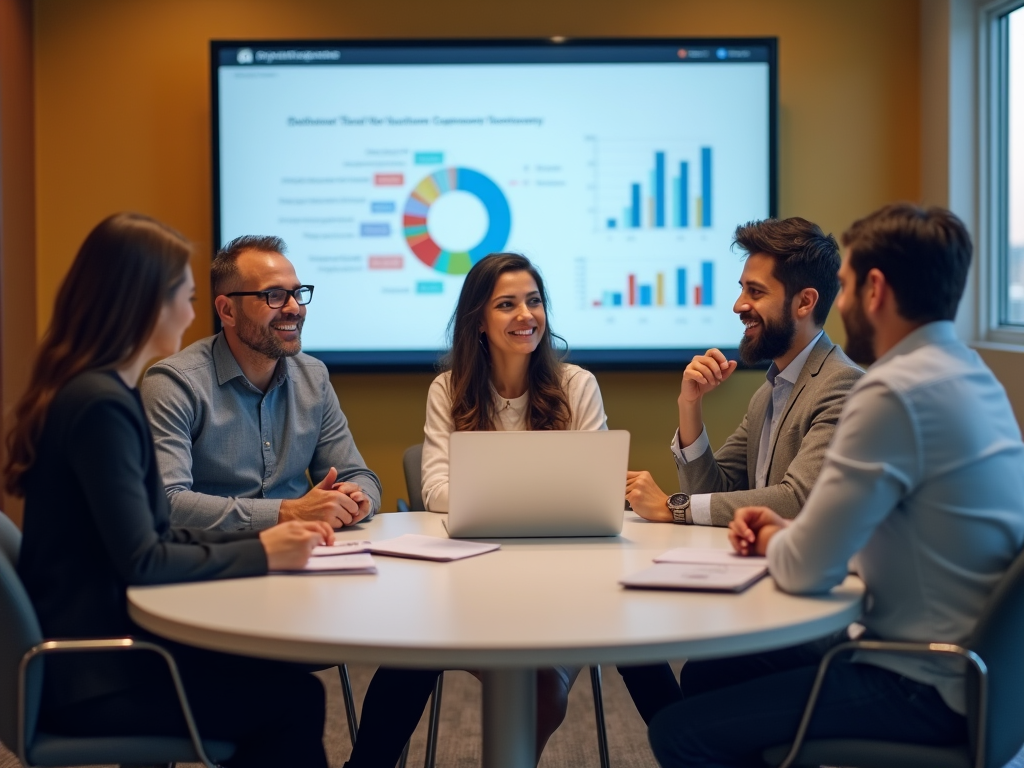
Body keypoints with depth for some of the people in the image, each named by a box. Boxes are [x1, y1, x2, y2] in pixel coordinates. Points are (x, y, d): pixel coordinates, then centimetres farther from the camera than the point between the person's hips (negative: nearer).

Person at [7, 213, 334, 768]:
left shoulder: (103, 392, 11)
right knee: (293, 698, -8)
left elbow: (158, 535, 12)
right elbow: (142, 562, -22)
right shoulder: (101, 405, -20)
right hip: (87, 676, -9)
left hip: (92, 643, 9)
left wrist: (263, 536, 2)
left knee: (280, 671, 1)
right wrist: (261, 554, -12)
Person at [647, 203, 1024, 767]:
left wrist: (771, 543, 1)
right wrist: (787, 531, 7)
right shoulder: (967, 373, 9)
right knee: (706, 673, 16)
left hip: (929, 688, -10)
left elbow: (805, 570, -21)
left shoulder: (897, 390, -22)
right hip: (962, 663, 10)